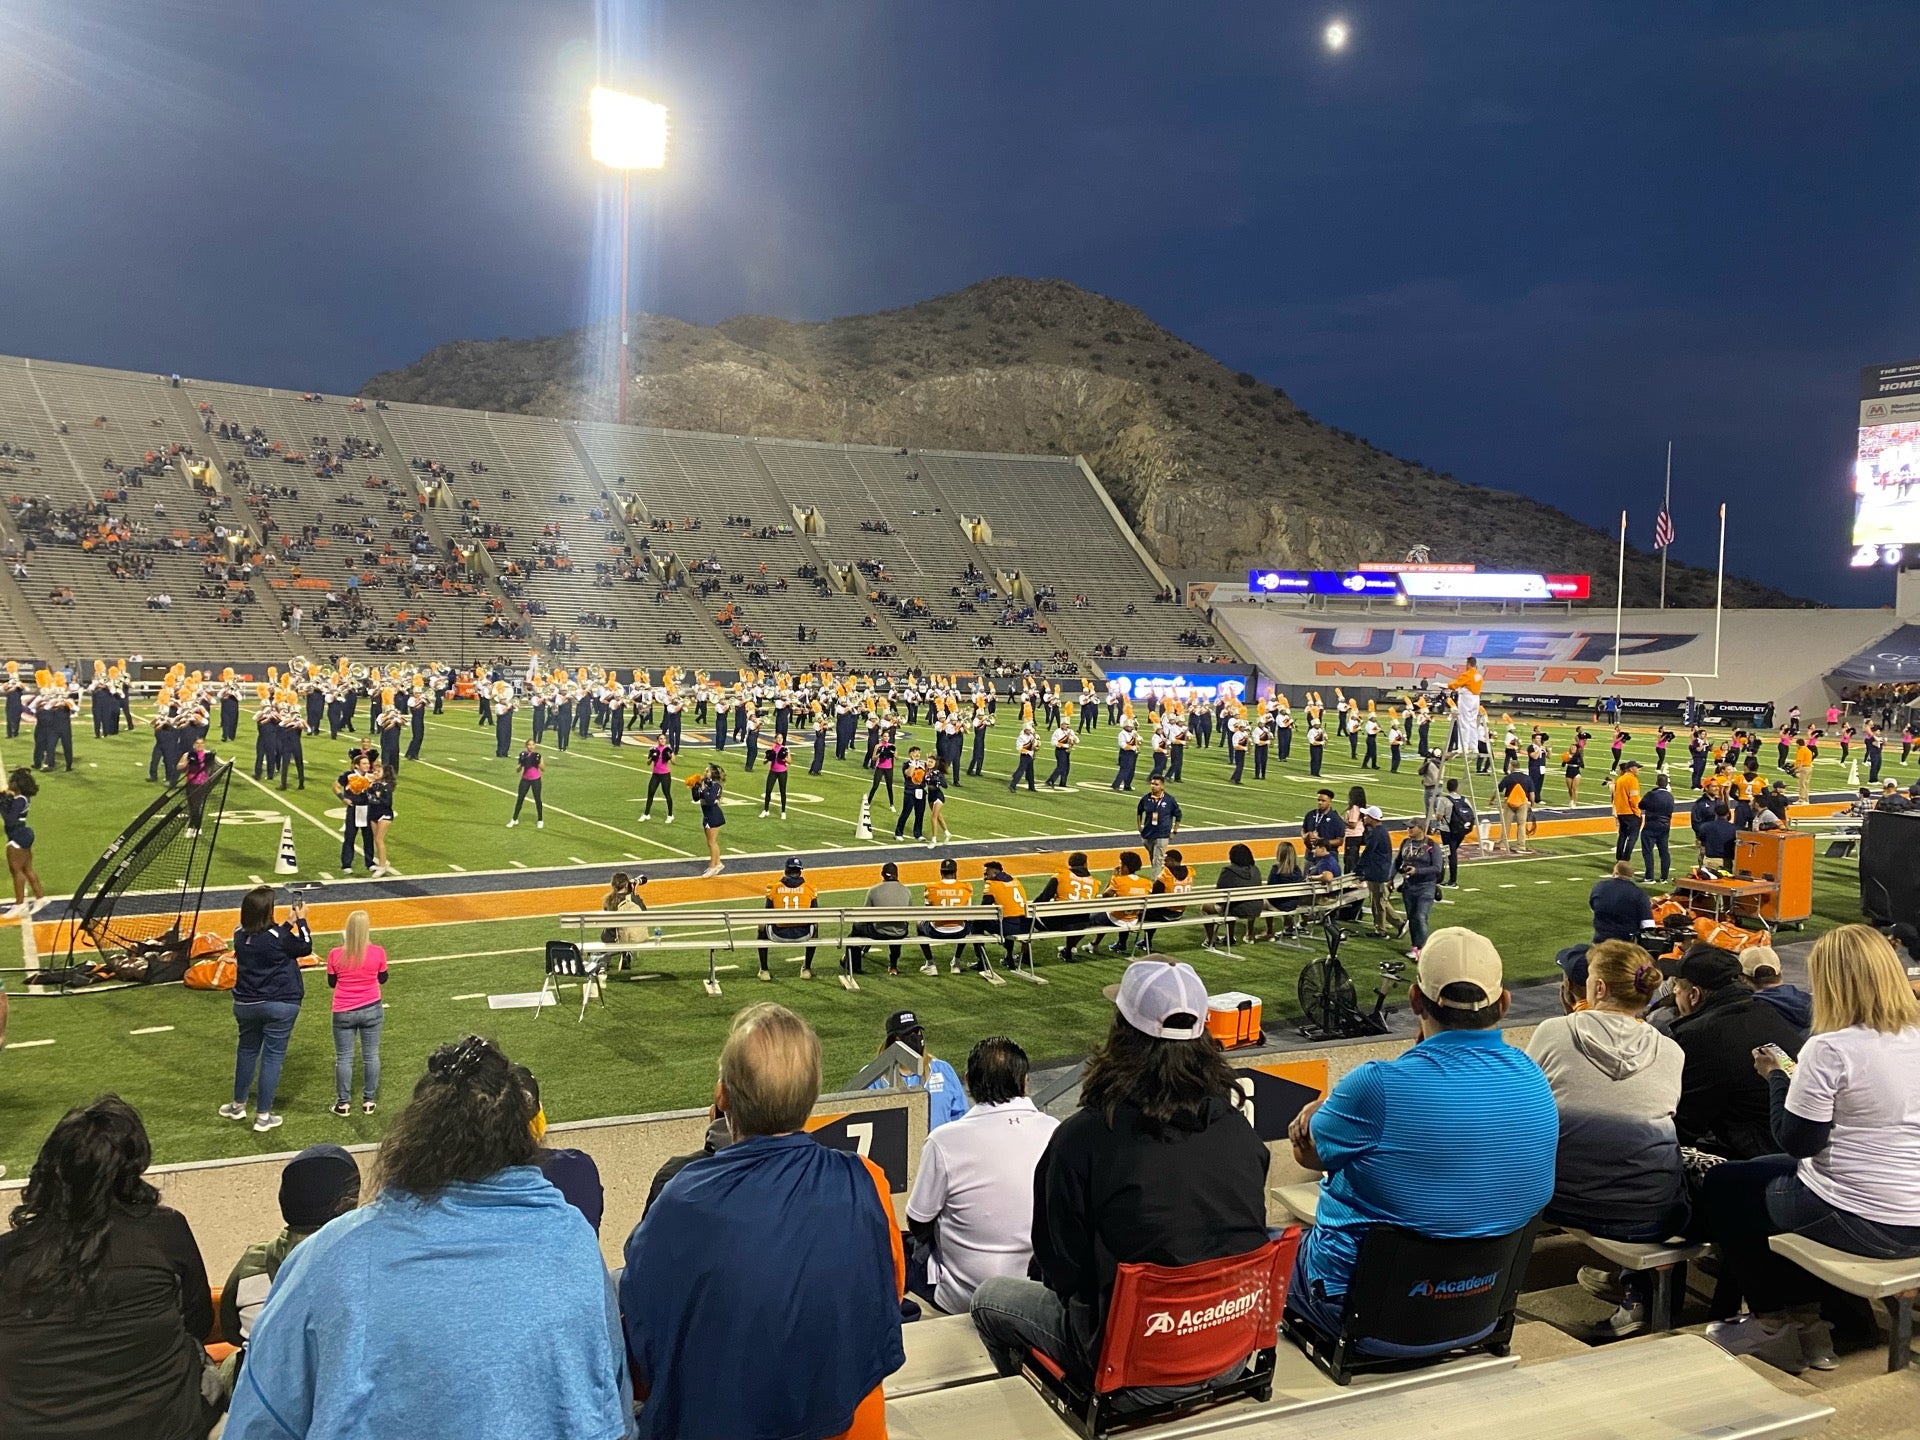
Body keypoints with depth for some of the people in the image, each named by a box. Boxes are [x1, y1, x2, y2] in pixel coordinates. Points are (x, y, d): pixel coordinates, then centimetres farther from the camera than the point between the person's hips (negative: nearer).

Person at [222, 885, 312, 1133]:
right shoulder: (276, 937, -21)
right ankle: (263, 1115, 9)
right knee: (273, 1056, 4)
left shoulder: (240, 936, -4)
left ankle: (238, 1105, 36)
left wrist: (289, 923, 13)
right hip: (279, 1005, -5)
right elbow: (306, 948, -6)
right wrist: (301, 921, 3)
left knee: (246, 1051, 22)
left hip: (245, 1005, 5)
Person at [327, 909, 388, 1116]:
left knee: (343, 1058, 11)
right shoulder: (377, 953, -13)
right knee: (371, 1055, 12)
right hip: (371, 1010, 0)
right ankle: (369, 1101, 18)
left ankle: (343, 1103, 17)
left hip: (343, 1013, 0)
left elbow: (331, 982, 4)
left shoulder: (335, 955, -13)